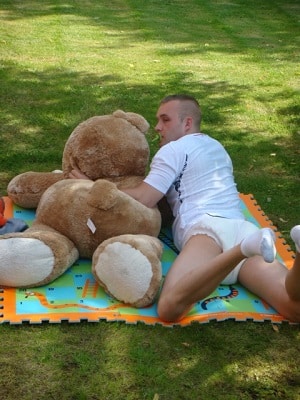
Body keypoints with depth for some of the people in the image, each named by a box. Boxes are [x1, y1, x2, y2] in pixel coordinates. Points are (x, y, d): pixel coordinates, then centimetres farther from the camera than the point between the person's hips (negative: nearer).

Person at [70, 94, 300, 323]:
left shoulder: (173, 149, 15)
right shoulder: (217, 147, 38)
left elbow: (142, 200, 4)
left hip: (206, 226, -6)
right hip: (241, 227, 6)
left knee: (169, 308, -30)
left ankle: (244, 248, -46)